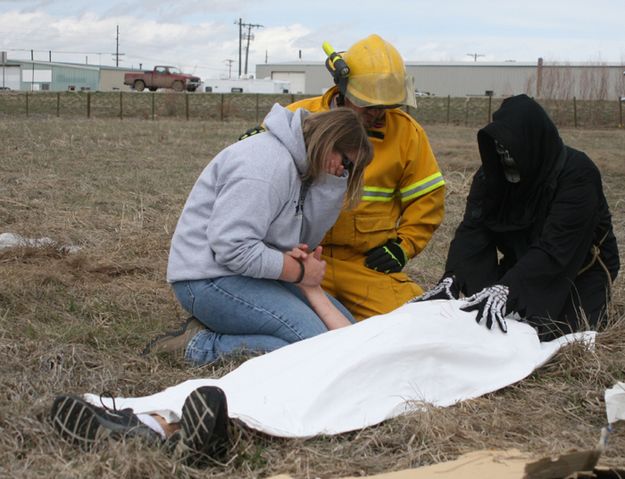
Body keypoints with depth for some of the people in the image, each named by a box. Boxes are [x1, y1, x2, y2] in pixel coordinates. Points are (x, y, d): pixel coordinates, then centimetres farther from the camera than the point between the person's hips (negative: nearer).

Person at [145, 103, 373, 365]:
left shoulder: (297, 164, 13)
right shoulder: (268, 163, -20)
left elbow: (306, 237, 5)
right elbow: (233, 249, -26)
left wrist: (333, 181, -3)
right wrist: (300, 271, -15)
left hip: (248, 272, 11)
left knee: (344, 325, 4)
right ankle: (203, 345, -14)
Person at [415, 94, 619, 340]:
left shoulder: (578, 174, -28)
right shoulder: (493, 171, -10)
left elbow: (554, 248, -37)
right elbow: (472, 229, -20)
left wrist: (506, 289, -51)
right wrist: (451, 278, -38)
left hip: (579, 270, -4)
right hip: (521, 262, 4)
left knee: (555, 329, -23)